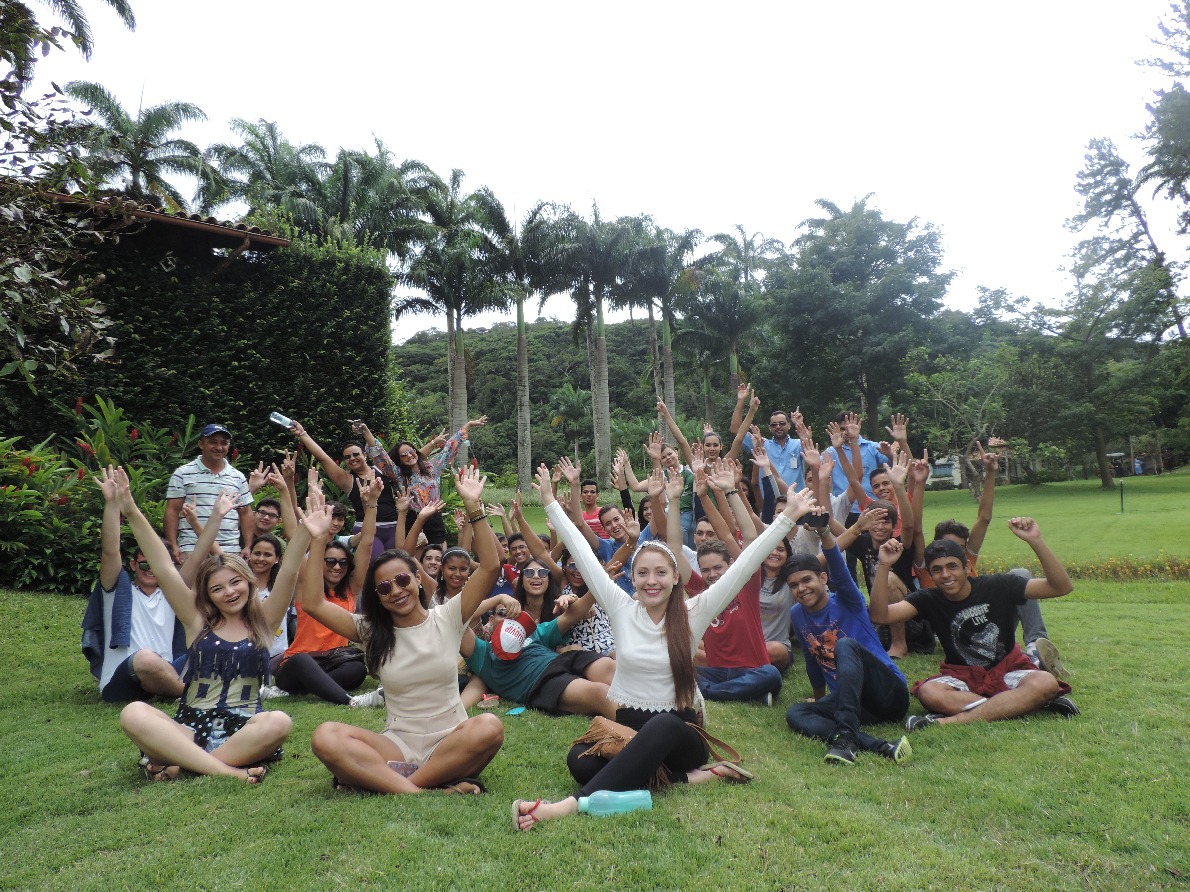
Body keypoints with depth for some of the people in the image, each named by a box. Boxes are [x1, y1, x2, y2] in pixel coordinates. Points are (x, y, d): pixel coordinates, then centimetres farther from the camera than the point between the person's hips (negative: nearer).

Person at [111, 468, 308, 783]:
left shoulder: (262, 620, 8)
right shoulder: (198, 620, 9)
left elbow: (289, 571, -5)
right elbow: (164, 569, 2)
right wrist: (132, 512, -4)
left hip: (242, 730, -1)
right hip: (190, 729, 1)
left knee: (279, 722, -34)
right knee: (133, 713, -26)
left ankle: (177, 764, -21)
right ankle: (230, 771, -32)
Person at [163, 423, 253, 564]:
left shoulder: (238, 477, 13)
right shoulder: (182, 474, 4)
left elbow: (245, 513, 14)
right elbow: (172, 511, 2)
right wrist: (173, 546, -7)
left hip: (231, 551, 3)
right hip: (191, 550, -3)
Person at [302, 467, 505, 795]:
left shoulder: (447, 618, 1)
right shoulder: (371, 631, 7)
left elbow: (490, 566, -10)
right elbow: (313, 604, -2)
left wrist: (474, 507, -18)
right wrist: (317, 541, -7)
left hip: (450, 743, -1)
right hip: (398, 745, 1)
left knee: (489, 727, -35)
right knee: (326, 737, -26)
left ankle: (375, 778, -28)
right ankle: (419, 791, -35)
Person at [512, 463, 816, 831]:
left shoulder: (694, 613, -5)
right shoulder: (620, 607, -2)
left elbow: (744, 564, -11)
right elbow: (582, 552, -2)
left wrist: (787, 518, -16)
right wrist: (551, 503, 0)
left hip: (677, 730, -1)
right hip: (627, 725, 2)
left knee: (662, 726, -38)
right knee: (580, 761, -29)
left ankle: (575, 803, -39)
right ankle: (685, 777, -21)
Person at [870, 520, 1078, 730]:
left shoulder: (997, 586, -6)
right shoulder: (929, 600, -5)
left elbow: (1062, 587, -13)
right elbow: (879, 615, -19)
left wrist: (1035, 541, -27)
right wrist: (884, 566, -30)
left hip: (1007, 671, 1)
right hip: (962, 676, 0)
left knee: (1046, 683, -33)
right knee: (928, 692, -33)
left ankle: (952, 720, -36)